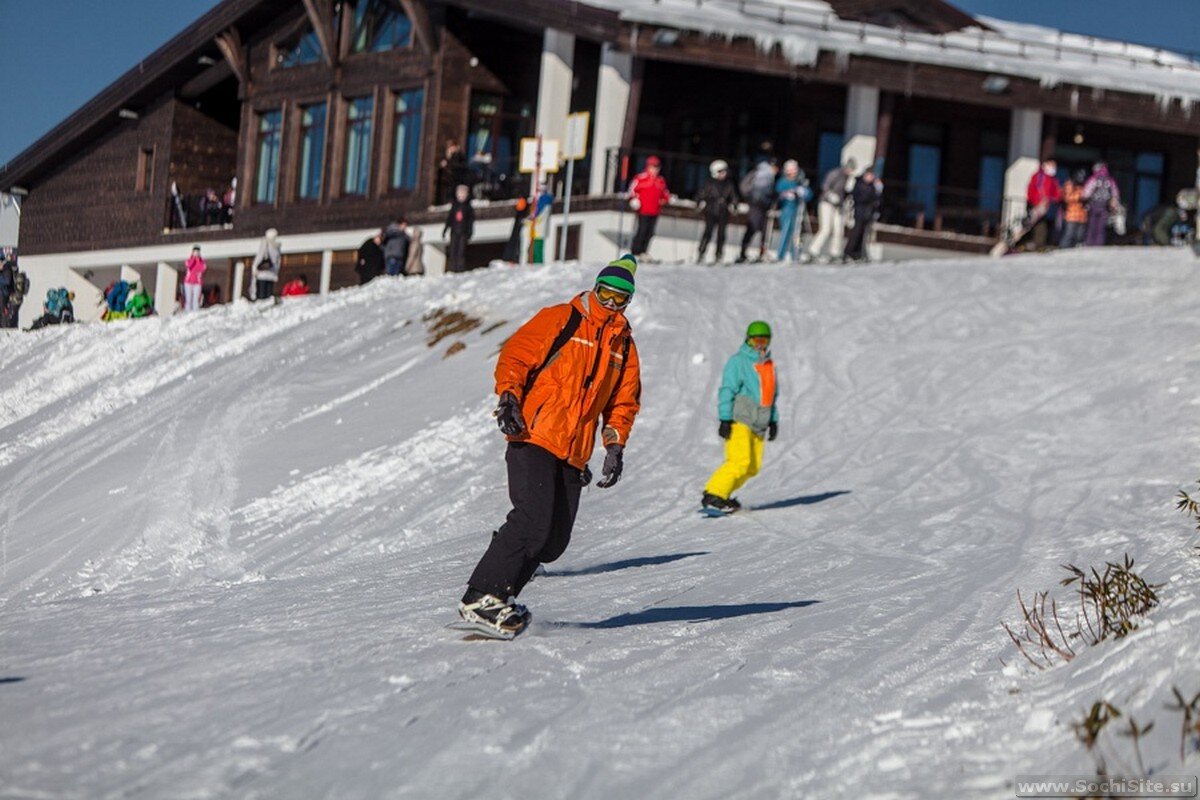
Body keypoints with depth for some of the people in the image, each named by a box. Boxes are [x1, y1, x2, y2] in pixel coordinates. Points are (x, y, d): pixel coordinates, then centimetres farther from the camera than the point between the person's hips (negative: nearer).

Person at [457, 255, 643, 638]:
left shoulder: (624, 344, 18)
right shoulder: (559, 320, 1)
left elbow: (624, 400, 22)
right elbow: (515, 355, -4)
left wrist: (615, 445, 9)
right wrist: (509, 397, -19)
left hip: (574, 455, 6)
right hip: (533, 438, -6)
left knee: (554, 540, 1)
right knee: (533, 520, -21)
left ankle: (500, 597, 13)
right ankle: (481, 597, -17)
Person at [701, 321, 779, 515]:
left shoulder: (769, 365, 18)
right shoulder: (738, 361, -6)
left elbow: (772, 395, 27)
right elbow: (727, 391, -11)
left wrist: (774, 420, 22)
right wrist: (725, 419, -18)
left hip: (758, 425, 8)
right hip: (739, 421, -8)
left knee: (753, 467, 4)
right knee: (739, 462, -20)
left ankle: (721, 494, 14)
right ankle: (712, 497, -17)